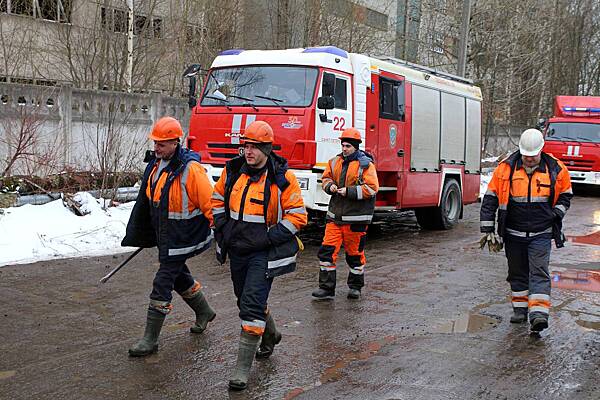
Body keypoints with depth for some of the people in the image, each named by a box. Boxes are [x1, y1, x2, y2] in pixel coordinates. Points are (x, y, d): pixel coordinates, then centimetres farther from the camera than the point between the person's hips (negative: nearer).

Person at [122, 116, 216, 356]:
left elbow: (210, 203, -21)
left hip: (181, 239, -9)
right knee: (179, 277, 23)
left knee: (162, 285, -5)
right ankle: (204, 312, 46)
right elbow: (145, 201, 14)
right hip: (163, 236, 9)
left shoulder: (190, 170, -24)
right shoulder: (156, 165, 3)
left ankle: (150, 340, 6)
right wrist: (136, 235, 19)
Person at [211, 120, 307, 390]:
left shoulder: (282, 178, -14)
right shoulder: (233, 171, 1)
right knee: (245, 300, 20)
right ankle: (270, 335, 48)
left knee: (252, 304, -12)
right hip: (237, 250, 6)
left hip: (264, 253, -6)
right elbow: (218, 200, 16)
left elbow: (298, 216, -12)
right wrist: (222, 229, 4)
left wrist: (268, 239, -19)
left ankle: (243, 368, -4)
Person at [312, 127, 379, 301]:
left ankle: (355, 286, 26)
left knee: (355, 253, 8)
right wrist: (330, 186, -2)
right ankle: (326, 288, 6)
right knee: (327, 250, -1)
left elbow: (371, 188, -15)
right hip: (335, 215, 5)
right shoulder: (335, 162, 9)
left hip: (356, 217, -5)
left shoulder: (365, 165, -8)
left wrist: (349, 191, -20)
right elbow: (326, 177, 21)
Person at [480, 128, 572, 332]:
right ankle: (520, 308, 25)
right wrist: (487, 229, 0)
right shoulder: (506, 168, -5)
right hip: (513, 233, 2)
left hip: (541, 234, -1)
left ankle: (538, 313, -15)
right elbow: (490, 199, 2)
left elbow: (565, 195, 16)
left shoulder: (556, 170, -2)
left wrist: (557, 213, 0)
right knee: (517, 273, 12)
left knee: (539, 272, -10)